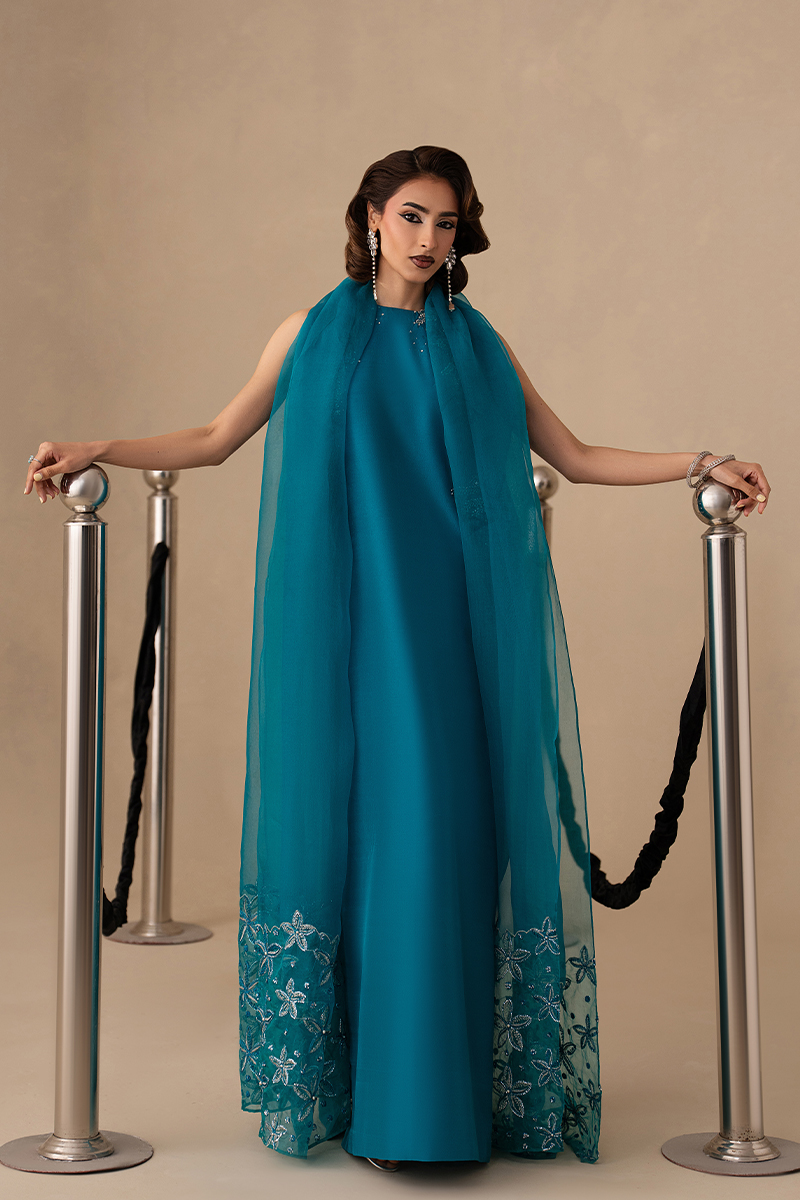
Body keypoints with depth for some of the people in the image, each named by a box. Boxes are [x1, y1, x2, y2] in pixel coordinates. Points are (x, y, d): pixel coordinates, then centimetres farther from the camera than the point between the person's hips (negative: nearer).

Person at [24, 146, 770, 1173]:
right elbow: (216, 438, 12)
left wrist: (702, 463, 4)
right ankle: (354, 1079, 9)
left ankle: (436, 1081, 8)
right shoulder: (314, 333, 10)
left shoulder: (478, 346, 12)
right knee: (354, 824, -2)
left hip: (452, 629, 1)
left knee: (443, 828, -2)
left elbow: (578, 458, 13)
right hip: (348, 626, -1)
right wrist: (96, 451, 1)